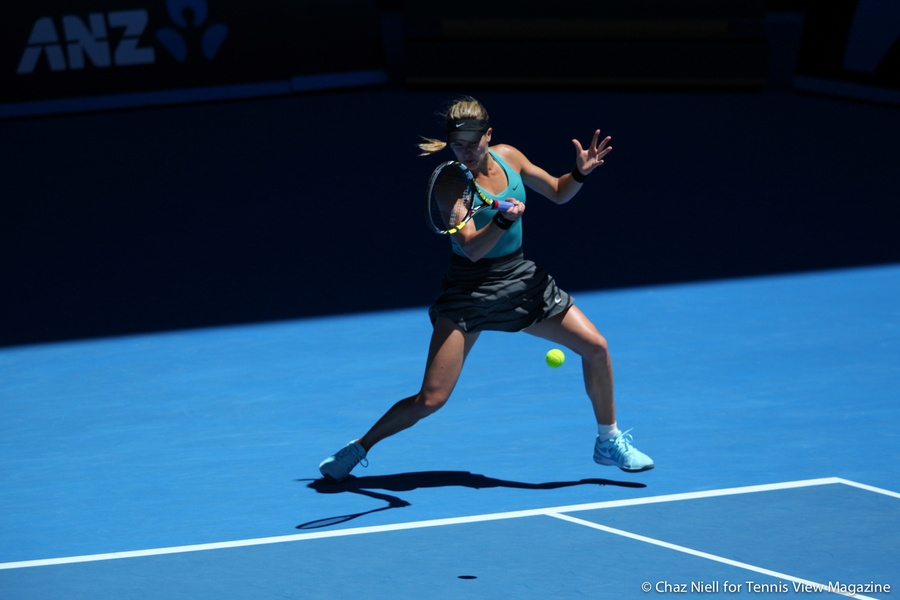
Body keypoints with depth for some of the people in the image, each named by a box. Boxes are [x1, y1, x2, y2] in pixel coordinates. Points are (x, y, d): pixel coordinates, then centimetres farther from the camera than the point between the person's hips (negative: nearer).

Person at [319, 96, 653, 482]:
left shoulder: (508, 157, -1)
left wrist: (580, 173, -8)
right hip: (470, 289, -5)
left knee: (595, 347, -4)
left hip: (521, 278, 5)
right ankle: (358, 449, 9)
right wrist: (503, 219, -45)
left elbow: (557, 193, 13)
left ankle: (609, 442, 16)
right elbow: (472, 248, -27)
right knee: (430, 400, -13)